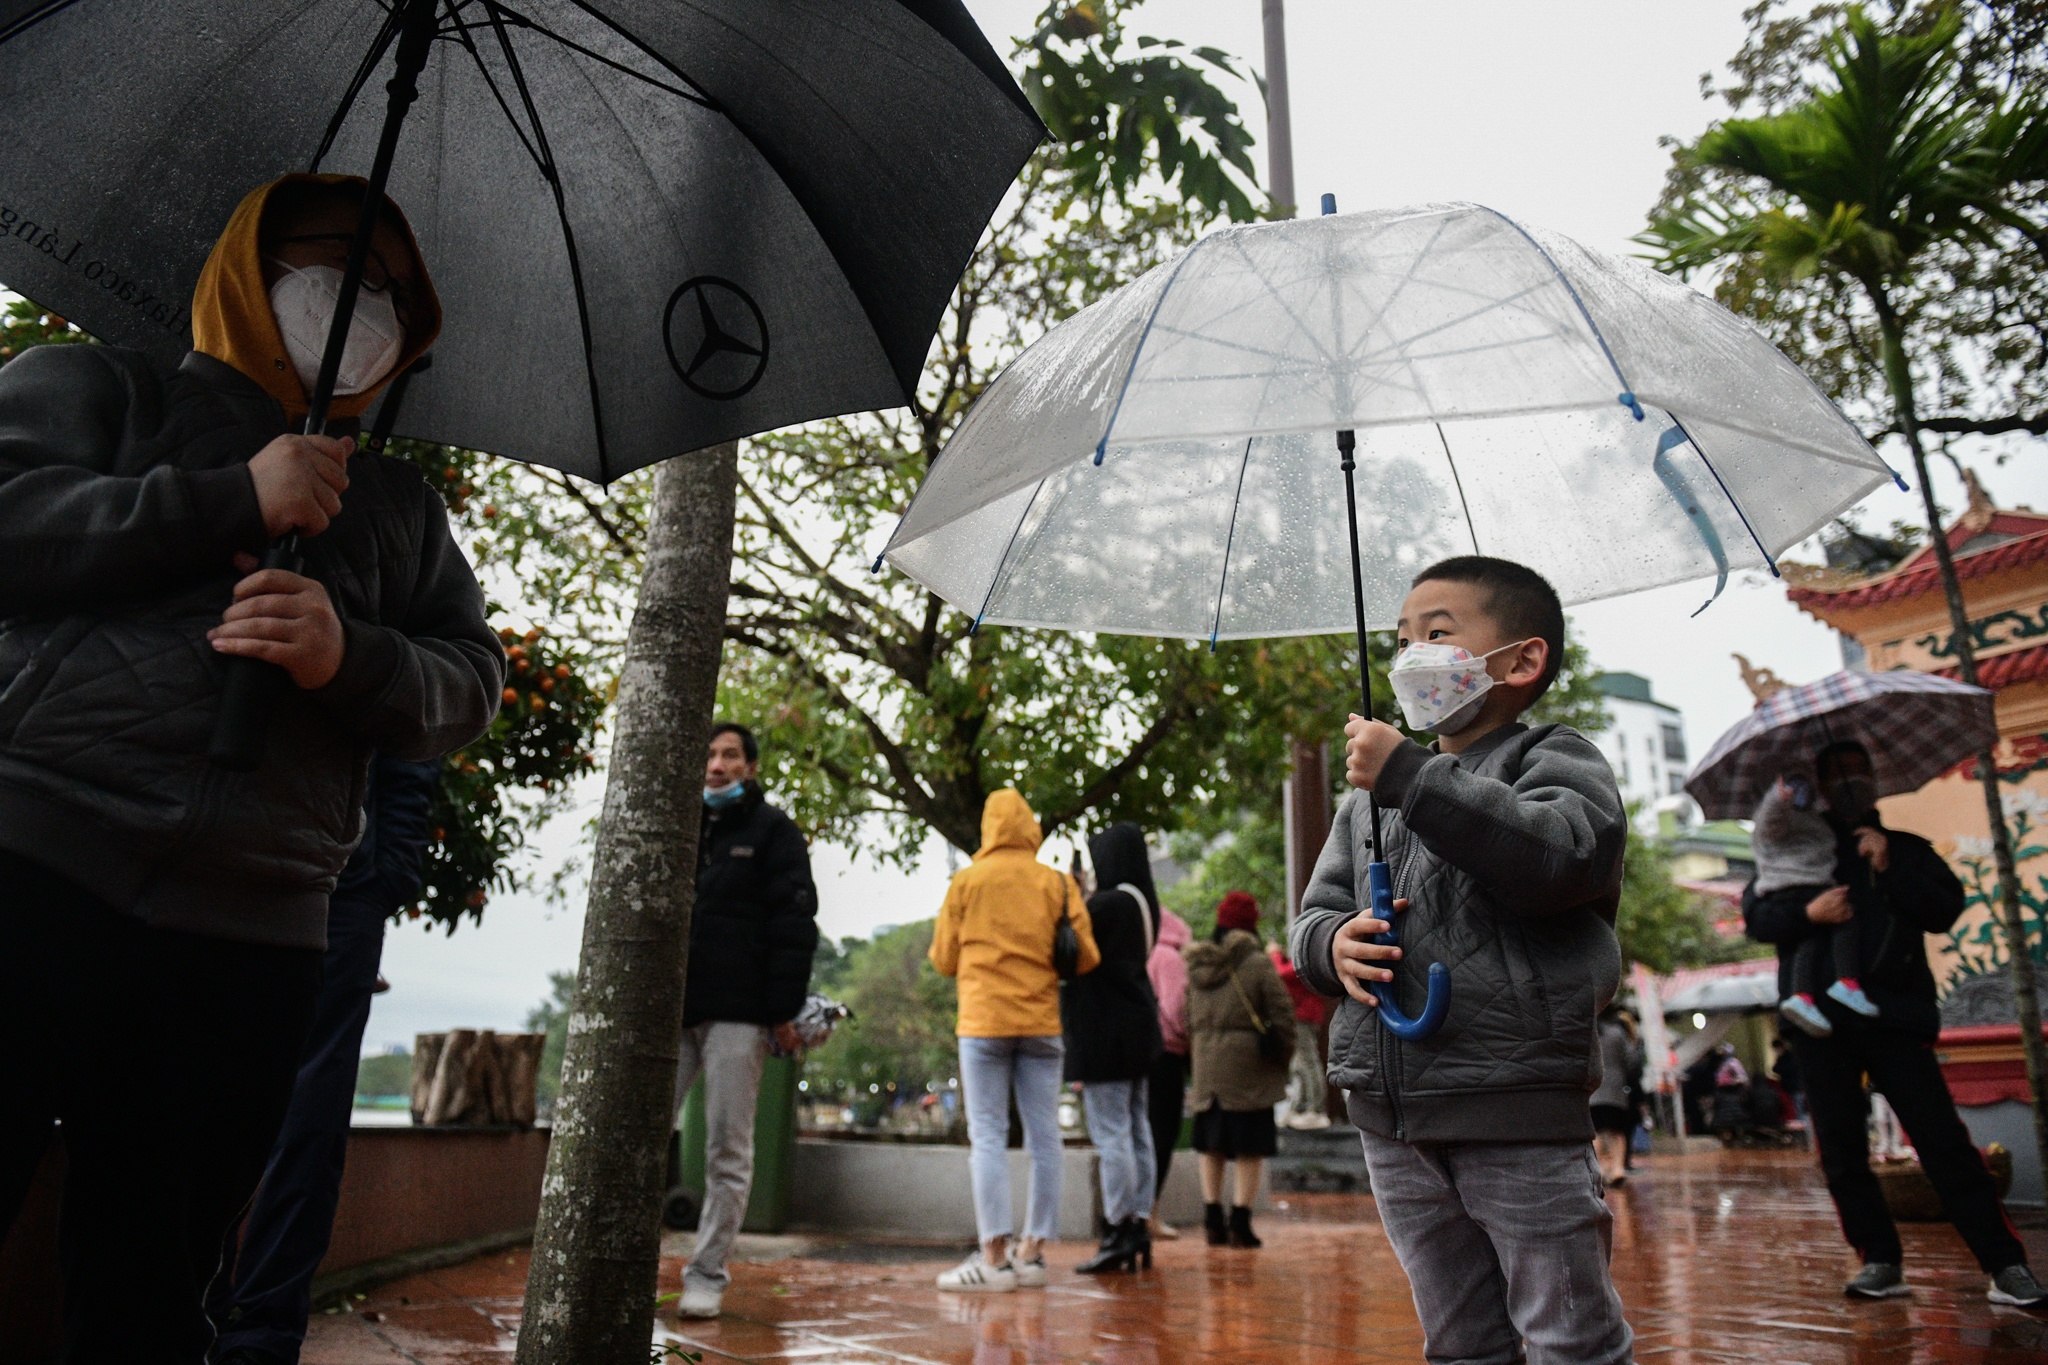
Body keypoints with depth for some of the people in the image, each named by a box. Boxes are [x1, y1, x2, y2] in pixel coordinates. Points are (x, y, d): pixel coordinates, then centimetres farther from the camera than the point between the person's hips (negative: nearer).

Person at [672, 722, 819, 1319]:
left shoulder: (773, 831, 3)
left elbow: (794, 926, -4)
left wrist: (784, 1010, -12)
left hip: (738, 1012, -5)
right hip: (672, 1010, 5)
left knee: (728, 1150, 1)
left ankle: (707, 1275, 10)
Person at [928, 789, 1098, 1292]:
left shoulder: (967, 880, 0)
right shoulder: (1058, 883, 3)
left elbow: (943, 959, 4)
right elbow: (1086, 957, 0)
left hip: (983, 1022, -2)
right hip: (1042, 1023, 2)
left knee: (987, 1137, 0)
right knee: (1044, 1138, 8)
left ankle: (995, 1257, -3)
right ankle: (1032, 1253, 12)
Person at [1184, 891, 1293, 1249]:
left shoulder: (1196, 966, 7)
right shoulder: (1258, 964, -9)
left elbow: (1189, 1019, 12)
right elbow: (1282, 1013, -8)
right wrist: (1283, 1055, 6)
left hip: (1206, 1071, 5)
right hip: (1248, 1071, -5)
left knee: (1211, 1147, 15)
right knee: (1250, 1150, 3)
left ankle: (1213, 1220, 17)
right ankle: (1240, 1222, 2)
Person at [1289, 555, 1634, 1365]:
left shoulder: (1553, 758, -1)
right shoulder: (1372, 796, 17)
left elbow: (1564, 855, -22)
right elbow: (1315, 910, 17)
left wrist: (1411, 776, -22)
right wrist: (1334, 944, -7)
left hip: (1518, 1112, -6)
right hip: (1392, 1117, 6)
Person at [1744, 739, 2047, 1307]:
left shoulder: (1907, 849, 17)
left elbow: (1946, 911, 2)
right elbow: (1756, 915, 5)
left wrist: (1891, 869, -9)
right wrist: (1806, 912, -13)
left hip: (1895, 1016, -1)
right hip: (1821, 1019, 1)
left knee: (1944, 1141, -8)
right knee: (1841, 1152, 2)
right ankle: (1880, 1262, 11)